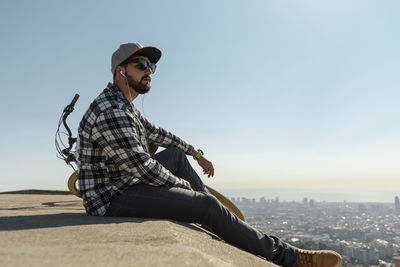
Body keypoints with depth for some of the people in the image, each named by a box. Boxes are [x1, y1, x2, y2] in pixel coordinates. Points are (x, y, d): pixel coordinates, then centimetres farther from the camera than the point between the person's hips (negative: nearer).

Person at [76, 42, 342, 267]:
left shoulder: (123, 106, 12)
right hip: (112, 199, -10)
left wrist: (197, 154, 23)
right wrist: (186, 186, -8)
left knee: (177, 154, 15)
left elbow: (156, 134, 22)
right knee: (206, 205, -19)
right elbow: (143, 168, -23)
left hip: (124, 185, 10)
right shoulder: (111, 111, -20)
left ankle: (218, 219, 19)